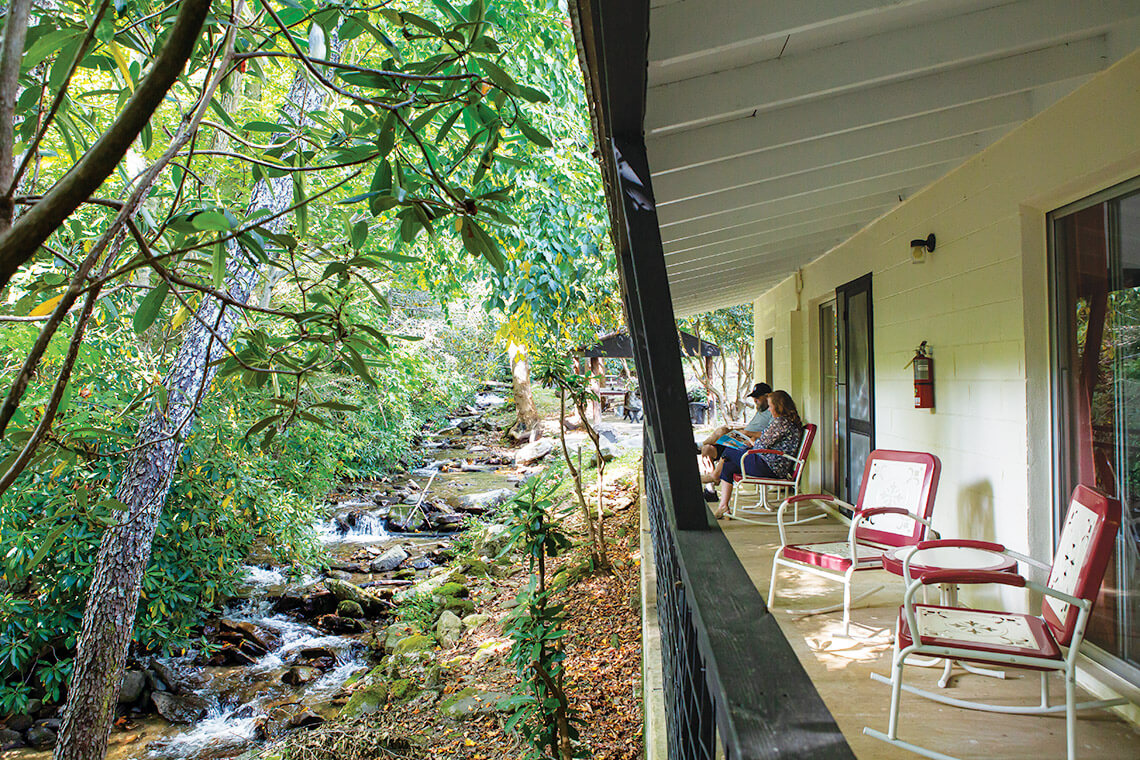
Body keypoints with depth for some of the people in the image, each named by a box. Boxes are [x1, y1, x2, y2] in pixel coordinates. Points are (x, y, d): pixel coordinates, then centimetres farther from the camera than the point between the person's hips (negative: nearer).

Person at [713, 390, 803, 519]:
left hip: (769, 467, -10)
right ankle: (723, 506, 8)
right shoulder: (791, 422, 14)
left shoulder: (780, 422, -17)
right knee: (727, 467, 10)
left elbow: (763, 444, -13)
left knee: (728, 452, 3)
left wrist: (754, 441, 8)